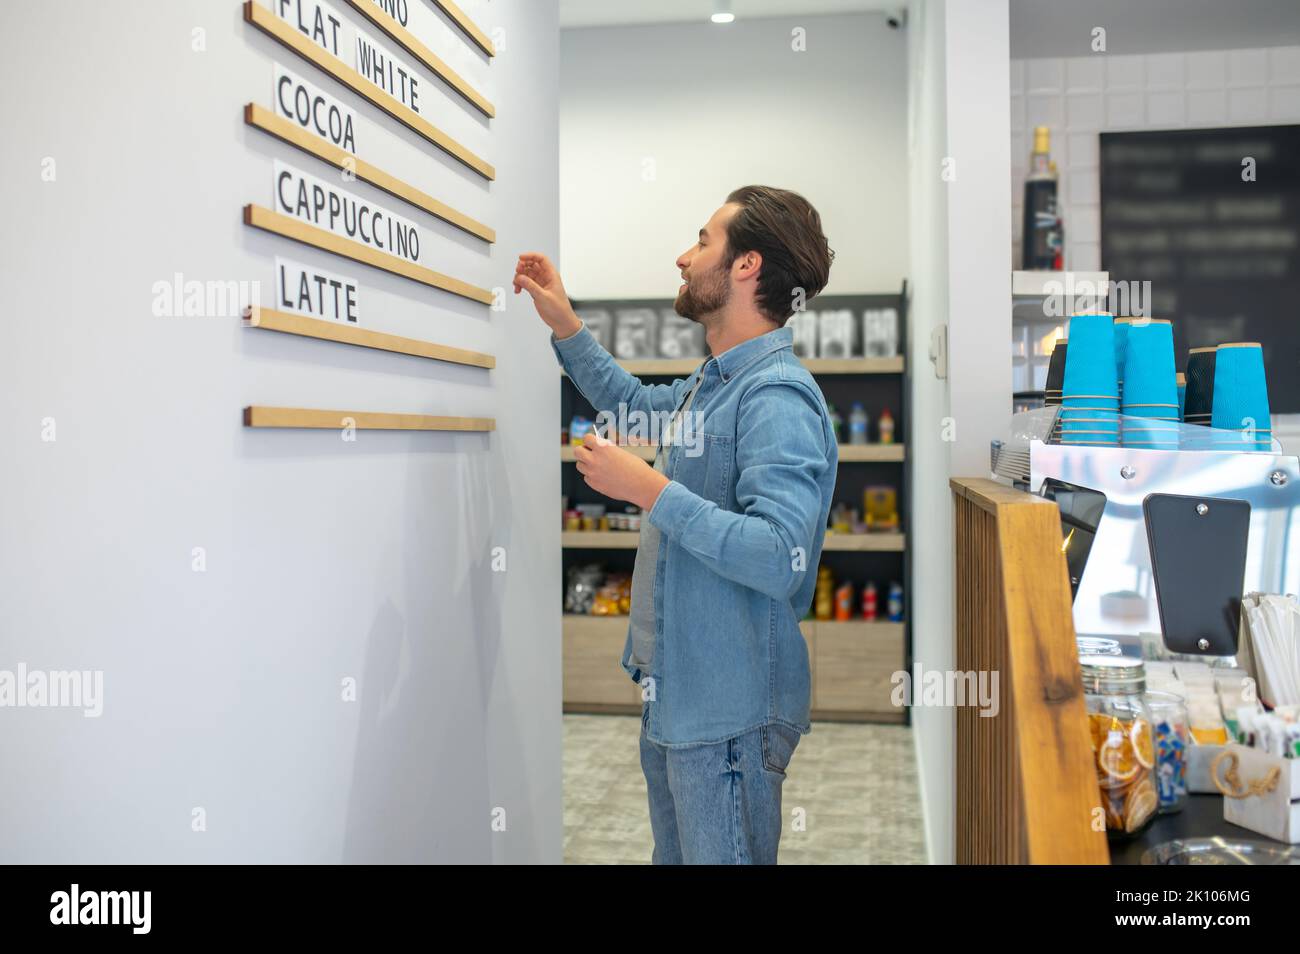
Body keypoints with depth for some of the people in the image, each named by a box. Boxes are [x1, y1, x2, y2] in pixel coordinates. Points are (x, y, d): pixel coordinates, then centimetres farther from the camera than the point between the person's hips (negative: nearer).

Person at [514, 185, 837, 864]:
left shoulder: (777, 398, -22)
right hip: (674, 694, 10)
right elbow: (637, 406, 31)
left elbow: (780, 559, -32)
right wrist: (563, 325, 23)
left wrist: (650, 491, -27)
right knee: (674, 856, 23)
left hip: (728, 713, -10)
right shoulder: (713, 382, 10)